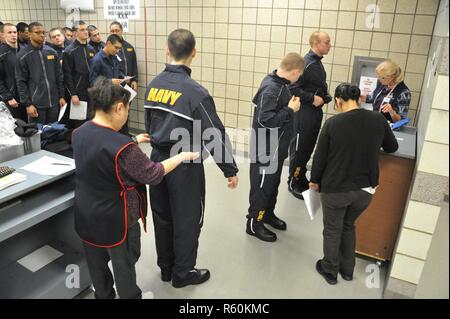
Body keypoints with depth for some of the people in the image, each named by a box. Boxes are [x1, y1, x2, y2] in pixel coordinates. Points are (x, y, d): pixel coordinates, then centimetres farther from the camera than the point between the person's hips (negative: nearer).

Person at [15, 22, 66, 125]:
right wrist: (27, 104, -10)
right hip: (36, 103, -3)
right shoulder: (23, 55, -5)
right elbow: (21, 82, -5)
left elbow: (59, 76, 10)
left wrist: (61, 96, 6)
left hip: (54, 102, 4)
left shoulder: (52, 52, 6)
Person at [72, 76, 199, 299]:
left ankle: (104, 296, 47)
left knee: (97, 264, 25)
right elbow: (153, 174, -21)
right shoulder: (122, 147, -32)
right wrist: (182, 156, -9)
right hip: (115, 219, -7)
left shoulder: (79, 133, -7)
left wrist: (133, 142, 18)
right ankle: (130, 296, 39)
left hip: (86, 215, 8)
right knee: (124, 265, 17)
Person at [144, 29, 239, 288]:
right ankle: (182, 273, 27)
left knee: (162, 215, 18)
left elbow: (149, 123, 12)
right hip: (185, 163, -7)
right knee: (187, 219, 10)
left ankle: (166, 267, 36)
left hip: (158, 158, 7)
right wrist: (230, 169, -9)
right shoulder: (195, 92, -20)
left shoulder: (154, 85, 1)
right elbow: (214, 135, -18)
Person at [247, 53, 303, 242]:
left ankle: (268, 214, 42)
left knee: (273, 183, 23)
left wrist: (291, 104, 2)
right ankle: (254, 223, 22)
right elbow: (265, 120, -31)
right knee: (262, 186, 5)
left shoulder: (279, 83, 3)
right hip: (265, 149, -9)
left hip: (277, 148, 9)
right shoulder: (271, 89, -25)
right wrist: (290, 109, -23)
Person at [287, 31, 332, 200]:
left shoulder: (318, 62, 12)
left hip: (316, 112, 9)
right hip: (304, 112, -9)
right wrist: (312, 99, -20)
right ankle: (293, 182, 15)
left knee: (309, 147, 16)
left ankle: (301, 178, 31)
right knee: (299, 148, 1)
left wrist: (325, 96, 3)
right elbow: (294, 88, -21)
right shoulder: (305, 63, -17)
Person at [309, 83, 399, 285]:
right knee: (348, 225, 27)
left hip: (335, 188, -3)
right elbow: (392, 148, 10)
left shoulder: (333, 123, -16)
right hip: (365, 189, 4)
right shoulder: (378, 120, -7)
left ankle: (330, 271, 34)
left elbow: (320, 156, -8)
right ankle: (347, 270, 39)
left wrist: (314, 180, 7)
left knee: (332, 230, 17)